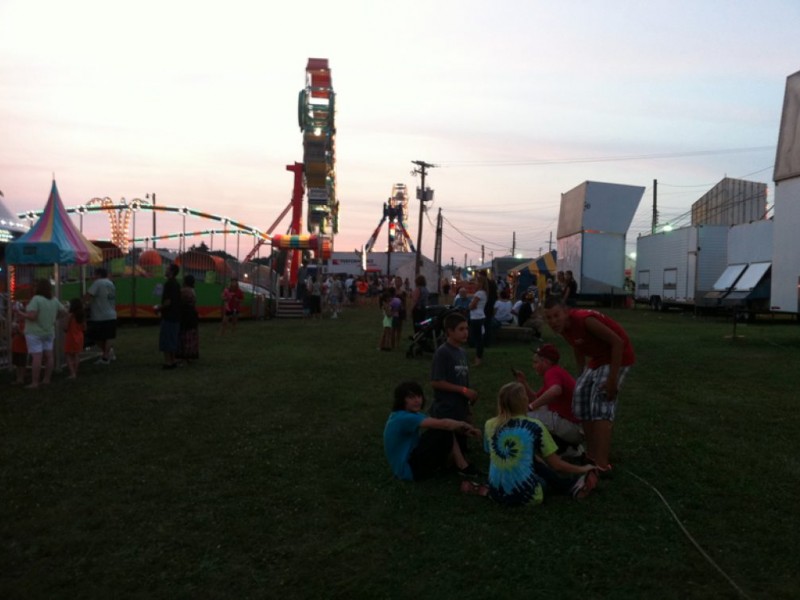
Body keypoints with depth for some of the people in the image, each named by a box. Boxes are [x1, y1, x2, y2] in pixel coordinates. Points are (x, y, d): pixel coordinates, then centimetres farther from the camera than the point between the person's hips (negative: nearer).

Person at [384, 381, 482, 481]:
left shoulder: (413, 414, 7)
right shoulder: (403, 418, -24)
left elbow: (446, 425, 4)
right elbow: (442, 424, -28)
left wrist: (464, 430, -10)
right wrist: (464, 425, -12)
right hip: (409, 470, -10)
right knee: (444, 432, -14)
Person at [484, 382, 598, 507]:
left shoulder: (489, 425, 3)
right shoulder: (534, 426, -6)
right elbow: (556, 465, 0)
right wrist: (582, 469, 19)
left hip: (496, 493, 4)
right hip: (525, 495, -4)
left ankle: (570, 484, 32)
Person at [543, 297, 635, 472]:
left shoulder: (584, 320, -30)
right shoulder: (563, 327, -4)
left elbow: (617, 342, -29)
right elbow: (579, 352, 13)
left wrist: (612, 379, -28)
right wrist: (582, 377, 15)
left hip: (618, 357, -9)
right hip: (598, 359, 9)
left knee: (601, 402, -20)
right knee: (581, 396, 8)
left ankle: (601, 464, -21)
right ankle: (592, 453, 20)